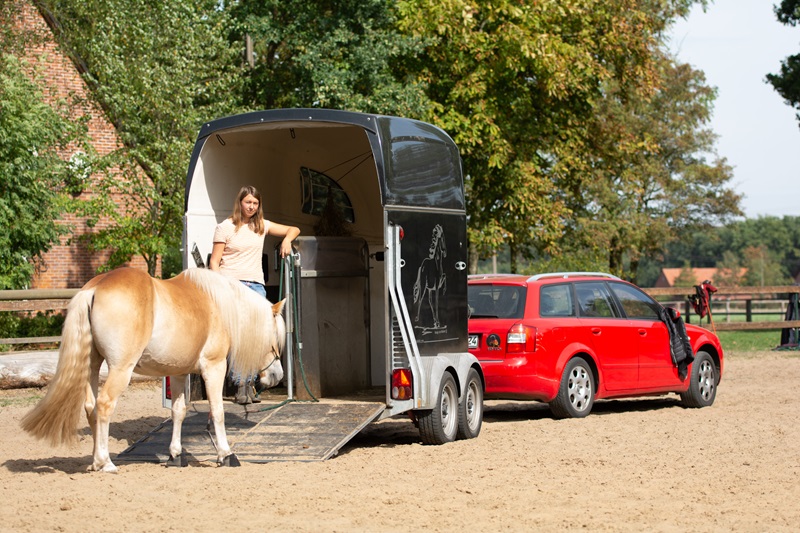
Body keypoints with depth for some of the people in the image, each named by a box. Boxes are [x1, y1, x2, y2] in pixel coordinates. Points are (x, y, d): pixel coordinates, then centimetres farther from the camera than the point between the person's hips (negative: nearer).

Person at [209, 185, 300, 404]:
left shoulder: (262, 226, 15)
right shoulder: (225, 227, 3)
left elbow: (293, 230, 25)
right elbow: (214, 260, -1)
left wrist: (287, 240, 2)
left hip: (256, 285, 4)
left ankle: (248, 384, -1)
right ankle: (240, 386, -11)